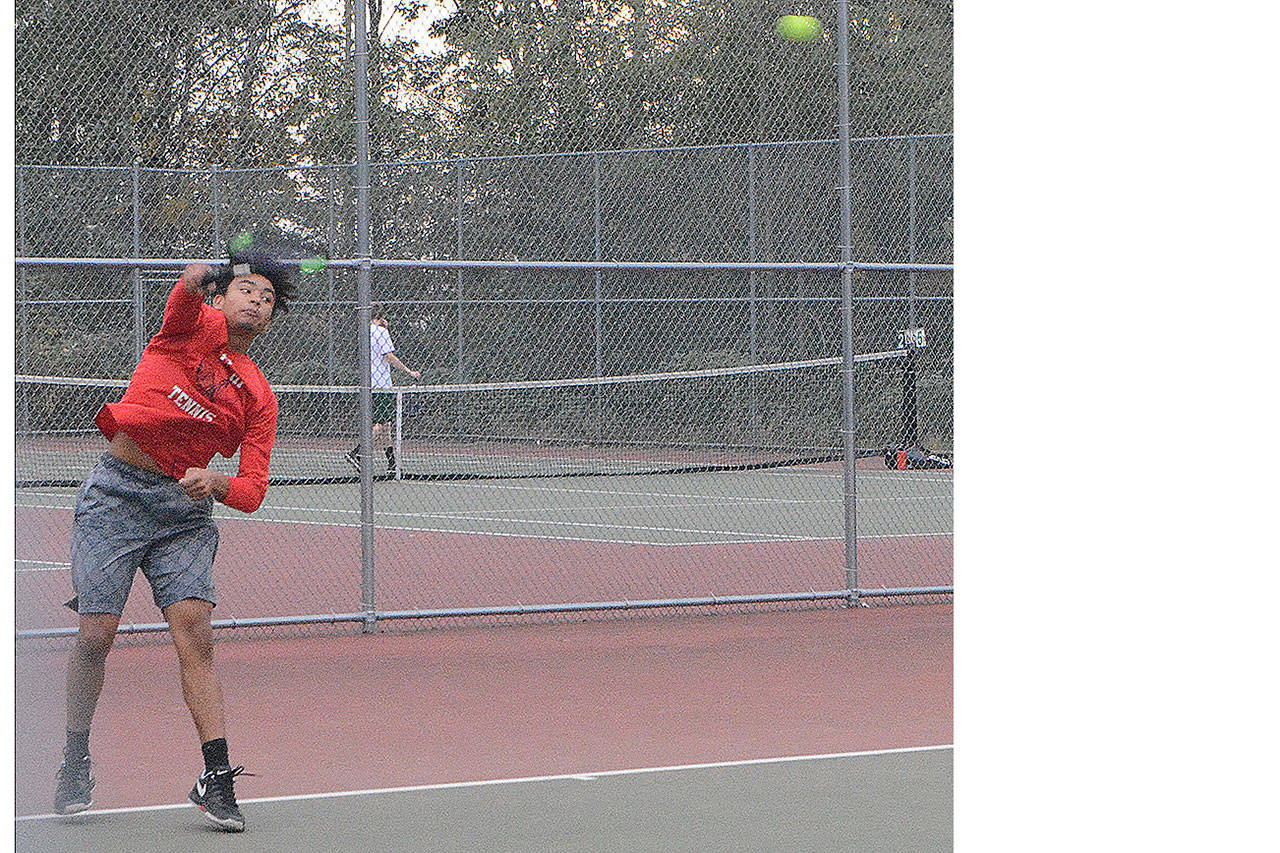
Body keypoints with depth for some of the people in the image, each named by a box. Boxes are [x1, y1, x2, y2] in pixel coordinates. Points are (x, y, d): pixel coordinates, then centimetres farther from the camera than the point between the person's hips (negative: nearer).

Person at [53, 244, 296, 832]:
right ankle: (75, 762, 14)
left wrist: (216, 483, -18)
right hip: (116, 492, -3)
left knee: (195, 633, -14)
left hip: (186, 508, 3)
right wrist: (199, 277, -45)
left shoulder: (259, 397, 12)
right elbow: (188, 288, -21)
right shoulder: (194, 325, 5)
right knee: (96, 635, -7)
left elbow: (252, 491, 4)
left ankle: (216, 777, -13)